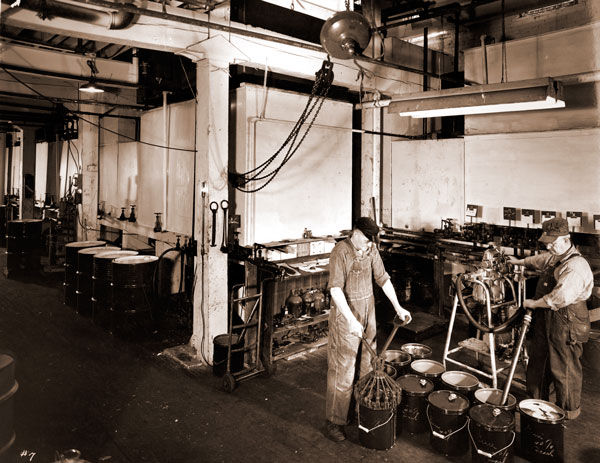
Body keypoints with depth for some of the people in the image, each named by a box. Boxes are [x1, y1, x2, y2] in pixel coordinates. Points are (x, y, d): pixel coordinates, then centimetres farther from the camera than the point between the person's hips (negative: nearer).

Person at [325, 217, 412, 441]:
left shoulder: (371, 249, 2)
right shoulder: (340, 252, -19)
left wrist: (398, 307, 8)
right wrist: (351, 320, -33)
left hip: (368, 313, 7)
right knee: (343, 370, -2)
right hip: (345, 316, -7)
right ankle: (335, 421, 11)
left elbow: (383, 278, 11)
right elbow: (335, 289, -26)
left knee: (368, 364, 15)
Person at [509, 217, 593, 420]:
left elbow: (560, 298, -33)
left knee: (564, 370, 6)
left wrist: (534, 303, -19)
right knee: (538, 364, 19)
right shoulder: (552, 258, 7)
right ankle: (537, 402, 36)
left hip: (566, 326, -9)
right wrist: (518, 262, 48)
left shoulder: (576, 266, -23)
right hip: (545, 321, 9)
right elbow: (536, 260, 32)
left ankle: (569, 411, 26)